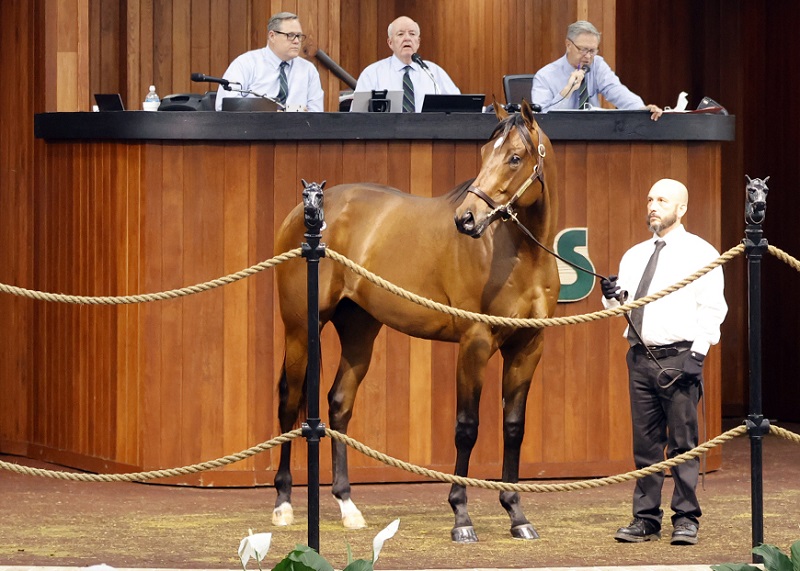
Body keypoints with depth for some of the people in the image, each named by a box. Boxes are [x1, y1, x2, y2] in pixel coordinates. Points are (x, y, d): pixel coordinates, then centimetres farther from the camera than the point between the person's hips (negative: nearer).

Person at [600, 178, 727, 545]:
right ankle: (646, 519, 9)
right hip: (640, 359, 5)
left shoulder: (700, 253, 0)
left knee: (683, 443, -3)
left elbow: (712, 310, -5)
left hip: (679, 359, -5)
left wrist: (696, 354, -14)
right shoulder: (634, 256, 16)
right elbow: (621, 307, 19)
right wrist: (612, 297, -4)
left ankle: (685, 520, 2)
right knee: (645, 443, 6)